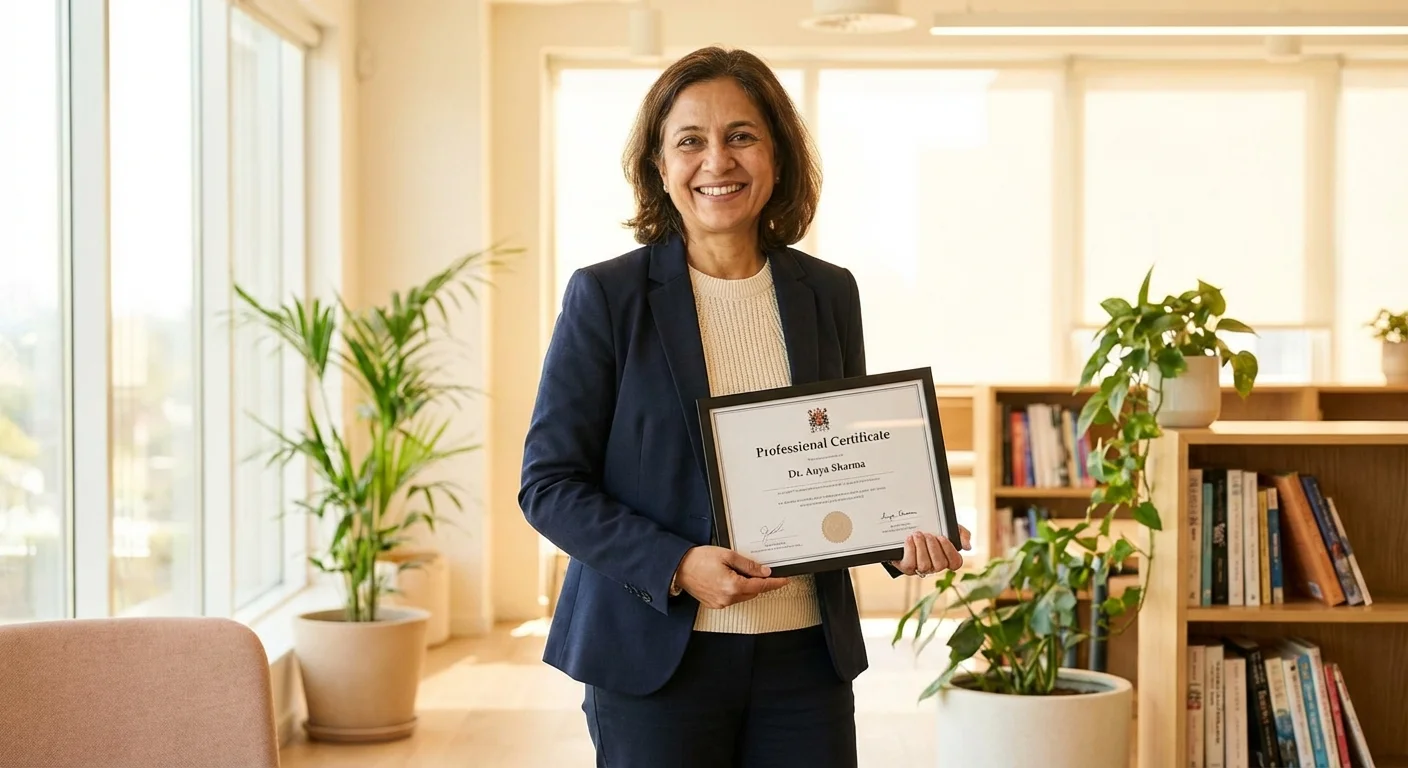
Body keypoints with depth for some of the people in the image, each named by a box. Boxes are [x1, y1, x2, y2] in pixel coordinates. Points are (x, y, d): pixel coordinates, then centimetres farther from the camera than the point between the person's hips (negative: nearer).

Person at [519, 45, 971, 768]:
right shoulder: (605, 295, -4)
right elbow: (548, 482, -5)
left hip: (805, 651, 3)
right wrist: (678, 566, -17)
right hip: (654, 653, -3)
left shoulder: (829, 294, 7)